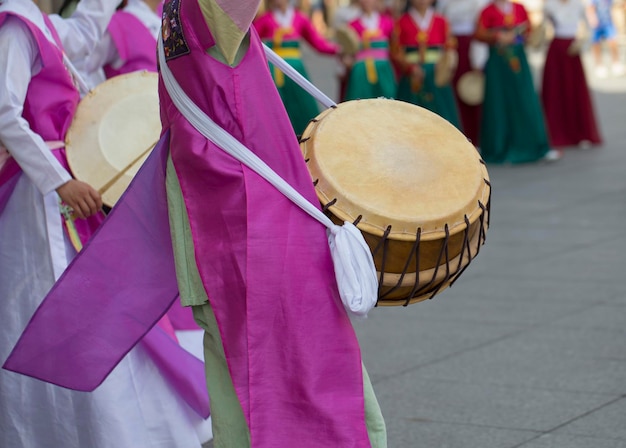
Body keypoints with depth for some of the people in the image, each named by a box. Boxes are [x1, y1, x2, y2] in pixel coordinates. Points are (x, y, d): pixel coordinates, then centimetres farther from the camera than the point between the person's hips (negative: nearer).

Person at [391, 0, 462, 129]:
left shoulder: (441, 22, 7)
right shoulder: (402, 23, 2)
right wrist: (411, 67, -15)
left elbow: (450, 47, 9)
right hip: (412, 78, -2)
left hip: (437, 77, 2)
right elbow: (396, 53, 0)